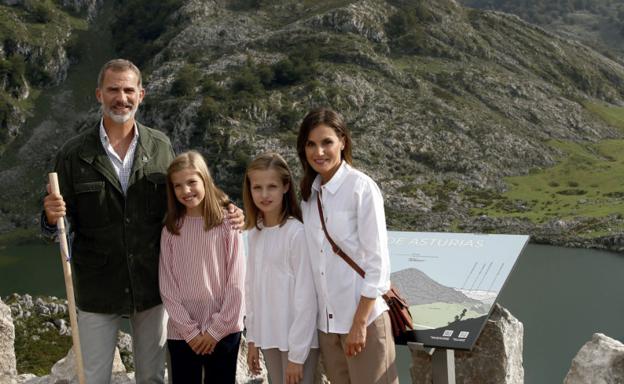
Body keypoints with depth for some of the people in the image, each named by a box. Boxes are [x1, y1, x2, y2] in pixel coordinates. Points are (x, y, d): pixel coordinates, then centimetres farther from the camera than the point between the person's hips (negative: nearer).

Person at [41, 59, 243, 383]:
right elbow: (60, 225, -2)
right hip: (97, 291, -1)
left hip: (151, 287, 1)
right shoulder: (74, 153, -6)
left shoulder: (161, 147, -2)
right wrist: (53, 218, -25)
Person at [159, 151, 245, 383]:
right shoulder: (170, 230, 0)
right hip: (181, 332, 2)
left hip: (224, 331, -1)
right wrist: (189, 331, -7)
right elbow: (167, 286, -1)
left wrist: (216, 329, -8)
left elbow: (236, 283, -6)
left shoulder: (228, 223, -5)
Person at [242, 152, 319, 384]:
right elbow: (252, 289, 10)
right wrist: (252, 339, 11)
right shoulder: (254, 233, 4)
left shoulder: (296, 233, -16)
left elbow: (305, 297, -15)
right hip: (268, 336, 6)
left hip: (298, 339, -6)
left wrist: (297, 354, -14)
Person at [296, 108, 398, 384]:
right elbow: (314, 262, 9)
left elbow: (377, 262, -12)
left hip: (364, 316, -5)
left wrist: (359, 323, -13)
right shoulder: (309, 194, 7)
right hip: (326, 320, 5)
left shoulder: (362, 188, -11)